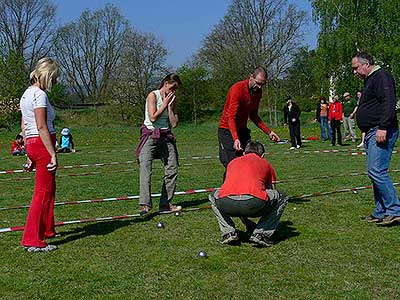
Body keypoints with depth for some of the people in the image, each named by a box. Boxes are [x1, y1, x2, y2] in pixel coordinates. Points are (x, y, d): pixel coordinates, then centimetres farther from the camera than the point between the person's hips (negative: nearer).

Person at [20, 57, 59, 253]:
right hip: (42, 144, -10)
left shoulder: (27, 94, 15)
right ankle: (32, 240, -1)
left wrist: (30, 154, 20)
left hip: (31, 143, 10)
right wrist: (53, 154, -19)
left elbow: (23, 127, 17)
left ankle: (46, 230, 36)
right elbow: (42, 128, -20)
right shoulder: (40, 94, -14)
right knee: (43, 193, -4)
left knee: (49, 189, 22)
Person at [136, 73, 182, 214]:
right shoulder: (153, 95, -5)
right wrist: (165, 103, -10)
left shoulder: (173, 98, 10)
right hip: (150, 135, -6)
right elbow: (153, 117, -16)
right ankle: (145, 204, -25)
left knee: (172, 169, 1)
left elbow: (174, 123, 3)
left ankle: (165, 203, 10)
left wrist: (170, 106, -5)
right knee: (145, 168, -19)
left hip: (166, 136, 6)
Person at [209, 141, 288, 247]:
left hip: (226, 203, 3)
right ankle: (260, 234, 14)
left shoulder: (232, 162, 35)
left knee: (213, 196, 38)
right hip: (253, 203, -2)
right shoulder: (266, 164, 29)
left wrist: (248, 223, 57)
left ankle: (228, 233, 20)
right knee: (282, 197, 26)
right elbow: (271, 191, 40)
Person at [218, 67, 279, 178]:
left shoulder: (258, 91, 2)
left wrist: (268, 132, 7)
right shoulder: (237, 89, -21)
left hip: (243, 130, 7)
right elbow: (231, 117, -28)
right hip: (228, 130, -7)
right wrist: (235, 139, -40)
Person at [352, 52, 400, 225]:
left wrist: (383, 128, -26)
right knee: (376, 172, 10)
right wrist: (366, 133, 22)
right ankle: (381, 212, 14)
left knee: (376, 171, -16)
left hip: (381, 132, -11)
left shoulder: (381, 76, -8)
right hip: (372, 133, 11)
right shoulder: (369, 80, 24)